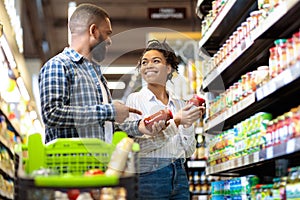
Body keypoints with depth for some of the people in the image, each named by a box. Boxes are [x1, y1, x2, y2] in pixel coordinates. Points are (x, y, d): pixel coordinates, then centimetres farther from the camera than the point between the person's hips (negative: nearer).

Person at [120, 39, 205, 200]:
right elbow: (136, 145, -14)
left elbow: (189, 151, 10)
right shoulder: (135, 99, -2)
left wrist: (188, 124, -6)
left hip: (179, 176, 4)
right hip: (149, 176, -4)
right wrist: (175, 122, -19)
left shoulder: (180, 104, 10)